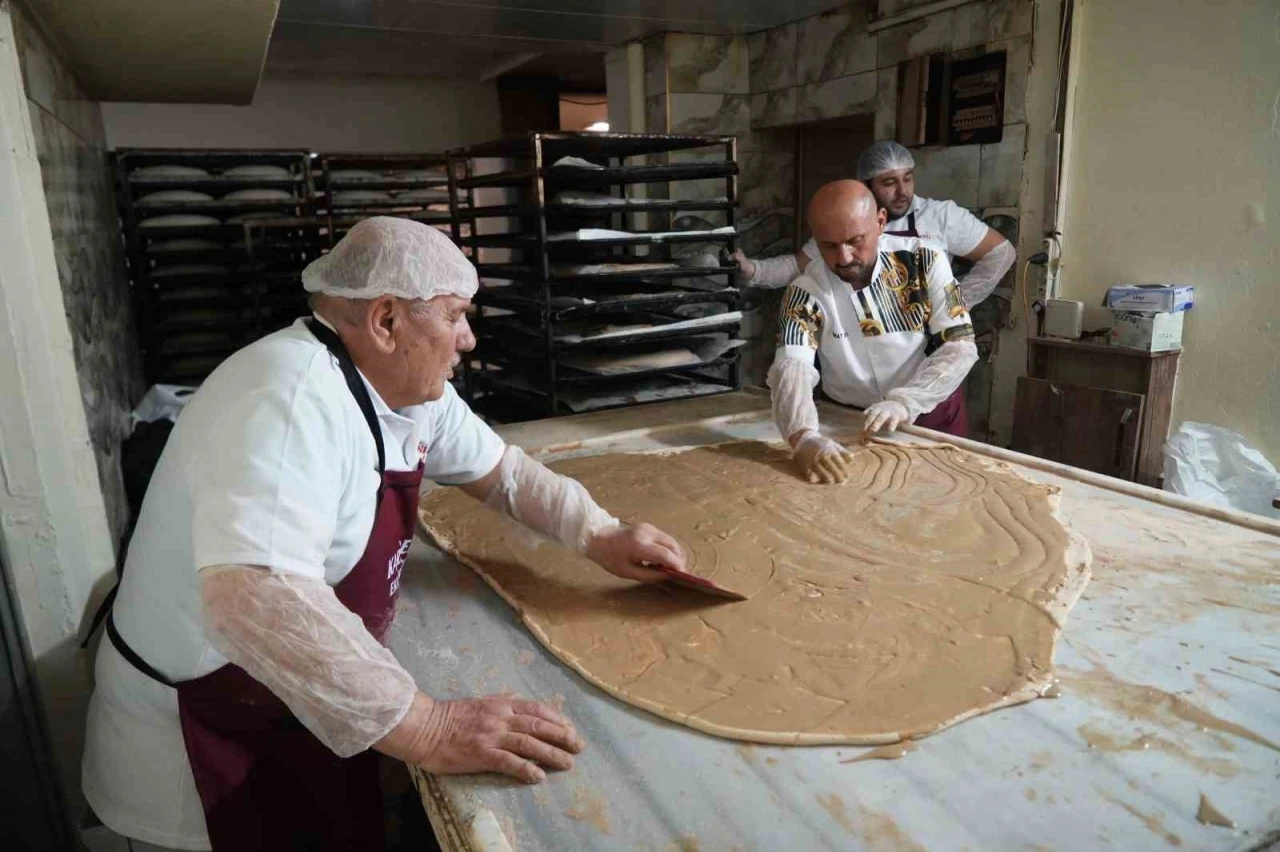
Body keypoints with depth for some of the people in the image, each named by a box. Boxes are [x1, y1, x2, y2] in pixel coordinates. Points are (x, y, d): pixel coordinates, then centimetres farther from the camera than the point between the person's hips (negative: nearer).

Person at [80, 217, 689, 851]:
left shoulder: (408, 385, -3)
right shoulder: (292, 398, -32)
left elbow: (501, 470, 8)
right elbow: (254, 598, -44)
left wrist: (600, 537, -5)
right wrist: (425, 728, -42)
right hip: (209, 743, -8)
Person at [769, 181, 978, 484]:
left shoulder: (925, 261, -11)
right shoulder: (805, 291, -15)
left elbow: (959, 347, -12)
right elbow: (791, 367, -28)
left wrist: (905, 403, -28)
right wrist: (803, 437, -47)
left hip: (932, 415, 1)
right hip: (850, 424, 0)